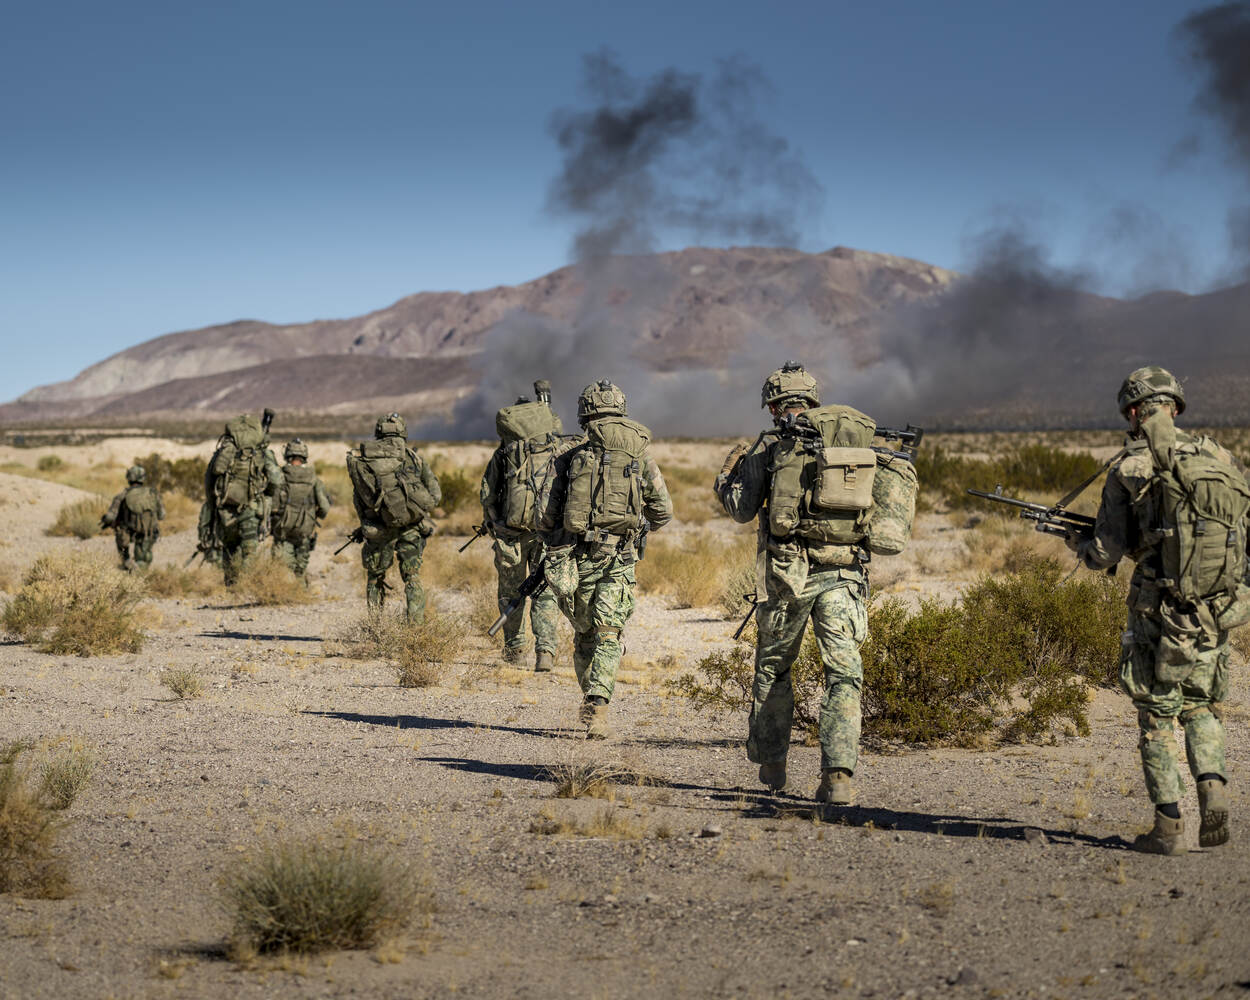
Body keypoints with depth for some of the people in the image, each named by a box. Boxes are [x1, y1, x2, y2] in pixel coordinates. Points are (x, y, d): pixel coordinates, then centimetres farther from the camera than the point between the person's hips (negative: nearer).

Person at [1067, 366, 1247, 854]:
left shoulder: (1127, 469, -5)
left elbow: (1106, 553, -5)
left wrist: (1079, 545, 17)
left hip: (1161, 611, -4)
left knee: (1158, 714, 7)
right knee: (1200, 706, 20)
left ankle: (1168, 826, 5)